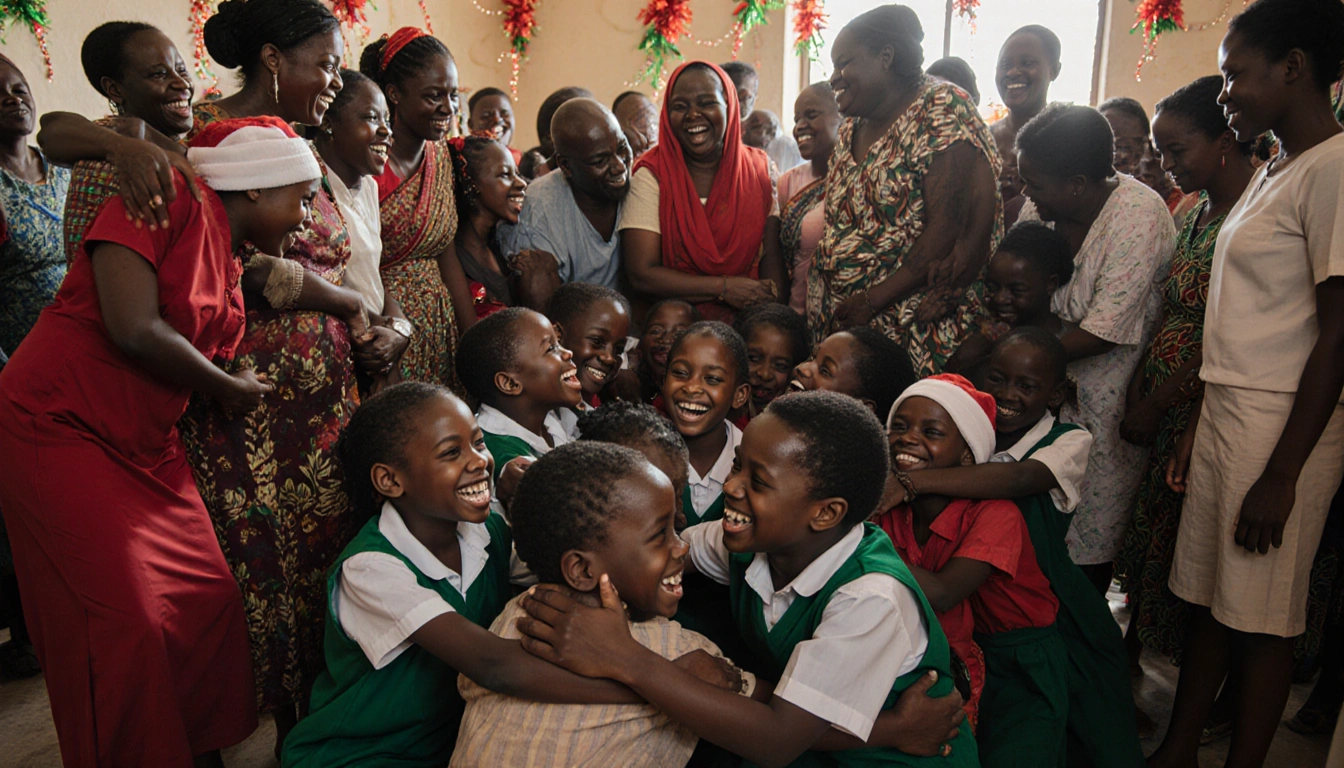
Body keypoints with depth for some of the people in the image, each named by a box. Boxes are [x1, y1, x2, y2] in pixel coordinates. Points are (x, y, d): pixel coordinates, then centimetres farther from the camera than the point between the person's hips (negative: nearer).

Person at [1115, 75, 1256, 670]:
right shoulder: (1200, 211, 11)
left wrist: (1154, 405, -14)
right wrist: (1143, 375, 0)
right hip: (1167, 405, 8)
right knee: (1148, 535, 15)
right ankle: (1132, 656, 32)